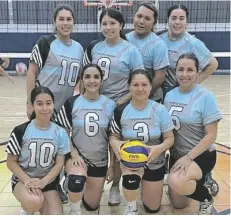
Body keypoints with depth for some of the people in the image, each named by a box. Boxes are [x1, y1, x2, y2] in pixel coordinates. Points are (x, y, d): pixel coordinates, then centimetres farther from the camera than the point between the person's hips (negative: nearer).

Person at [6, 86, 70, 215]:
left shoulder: (60, 133, -5)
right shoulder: (21, 131, -12)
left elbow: (59, 163, -3)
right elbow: (11, 162, -6)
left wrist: (43, 181, -19)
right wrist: (27, 180, -21)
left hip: (48, 181, 2)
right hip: (23, 180, -2)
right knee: (34, 202, -33)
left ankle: (41, 201, 16)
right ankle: (27, 210, 3)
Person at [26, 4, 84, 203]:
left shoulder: (79, 48, 7)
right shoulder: (45, 43, -8)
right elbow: (32, 72, -9)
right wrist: (30, 102, -13)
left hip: (65, 106, 5)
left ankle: (55, 184, 31)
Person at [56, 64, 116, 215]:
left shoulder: (110, 105, -6)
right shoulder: (71, 103, -10)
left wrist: (111, 166, 0)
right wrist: (74, 155, -17)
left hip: (100, 161, 2)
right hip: (77, 156, -2)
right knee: (77, 179, -36)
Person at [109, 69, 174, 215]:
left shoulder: (160, 110, -14)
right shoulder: (121, 111, -13)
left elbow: (170, 138, -9)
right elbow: (113, 136, -3)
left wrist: (160, 148, -30)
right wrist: (116, 144, -27)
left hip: (155, 162, 1)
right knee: (131, 177, -37)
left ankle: (145, 185, 47)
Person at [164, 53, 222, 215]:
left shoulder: (205, 96, -17)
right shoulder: (169, 95, -1)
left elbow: (211, 135, -18)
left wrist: (188, 157, -24)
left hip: (201, 155, -6)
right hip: (176, 154, 6)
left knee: (176, 182, -34)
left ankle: (206, 198, -1)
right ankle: (199, 181, 42)